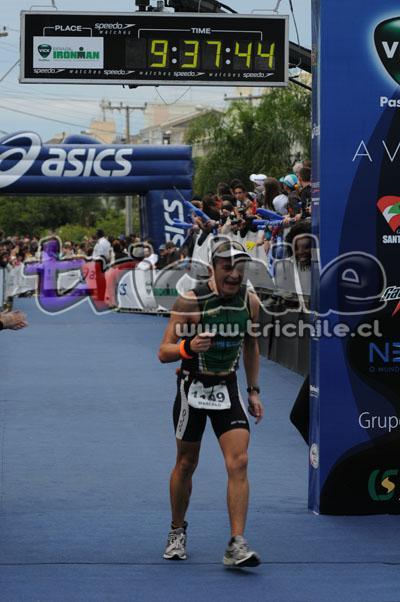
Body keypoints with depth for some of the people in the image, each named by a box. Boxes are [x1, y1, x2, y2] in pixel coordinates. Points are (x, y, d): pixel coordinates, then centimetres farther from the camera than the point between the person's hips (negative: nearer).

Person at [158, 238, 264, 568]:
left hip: (228, 388, 3)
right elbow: (164, 352, -14)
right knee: (186, 464, 10)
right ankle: (177, 531, 33)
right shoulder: (190, 301, -17)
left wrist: (254, 391, 12)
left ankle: (237, 545, -13)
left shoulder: (250, 301, -3)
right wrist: (188, 347, -35)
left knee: (238, 463, -12)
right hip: (193, 388, -3)